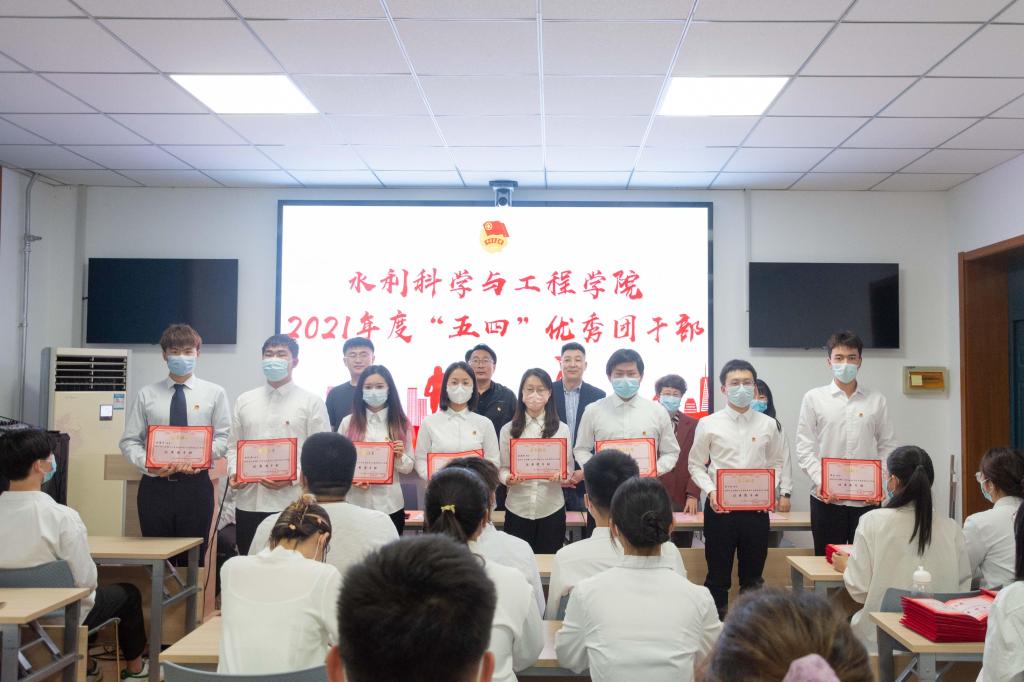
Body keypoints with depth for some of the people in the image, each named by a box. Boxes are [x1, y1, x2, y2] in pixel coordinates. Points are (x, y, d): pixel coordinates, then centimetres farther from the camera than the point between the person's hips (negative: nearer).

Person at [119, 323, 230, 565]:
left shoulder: (214, 393, 6)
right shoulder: (147, 394, 7)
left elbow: (223, 438, 1)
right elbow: (129, 441, 5)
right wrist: (148, 464, -14)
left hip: (196, 484, -1)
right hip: (155, 485, 1)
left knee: (194, 558, 3)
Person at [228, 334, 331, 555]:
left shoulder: (312, 402, 1)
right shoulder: (244, 401, 14)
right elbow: (234, 446, 17)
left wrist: (292, 478, -15)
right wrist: (233, 472, -2)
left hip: (291, 503, -4)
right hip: (248, 501, 4)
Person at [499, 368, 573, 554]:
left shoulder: (562, 429, 4)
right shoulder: (508, 430, 4)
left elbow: (569, 467, 5)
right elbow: (503, 468, 4)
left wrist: (560, 475, -17)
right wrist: (508, 479, -17)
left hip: (551, 508, 0)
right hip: (517, 508, 0)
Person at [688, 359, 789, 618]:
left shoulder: (768, 425, 5)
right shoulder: (709, 424, 0)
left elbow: (776, 462, 12)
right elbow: (696, 465, 5)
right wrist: (710, 491, -10)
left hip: (756, 507, 2)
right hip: (719, 506, -1)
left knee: (753, 574, 11)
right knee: (718, 571, 6)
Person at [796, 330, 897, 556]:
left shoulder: (876, 400, 8)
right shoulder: (814, 398, 3)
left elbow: (887, 446, 8)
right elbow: (804, 448, 0)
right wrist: (820, 481, -12)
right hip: (826, 497, -1)